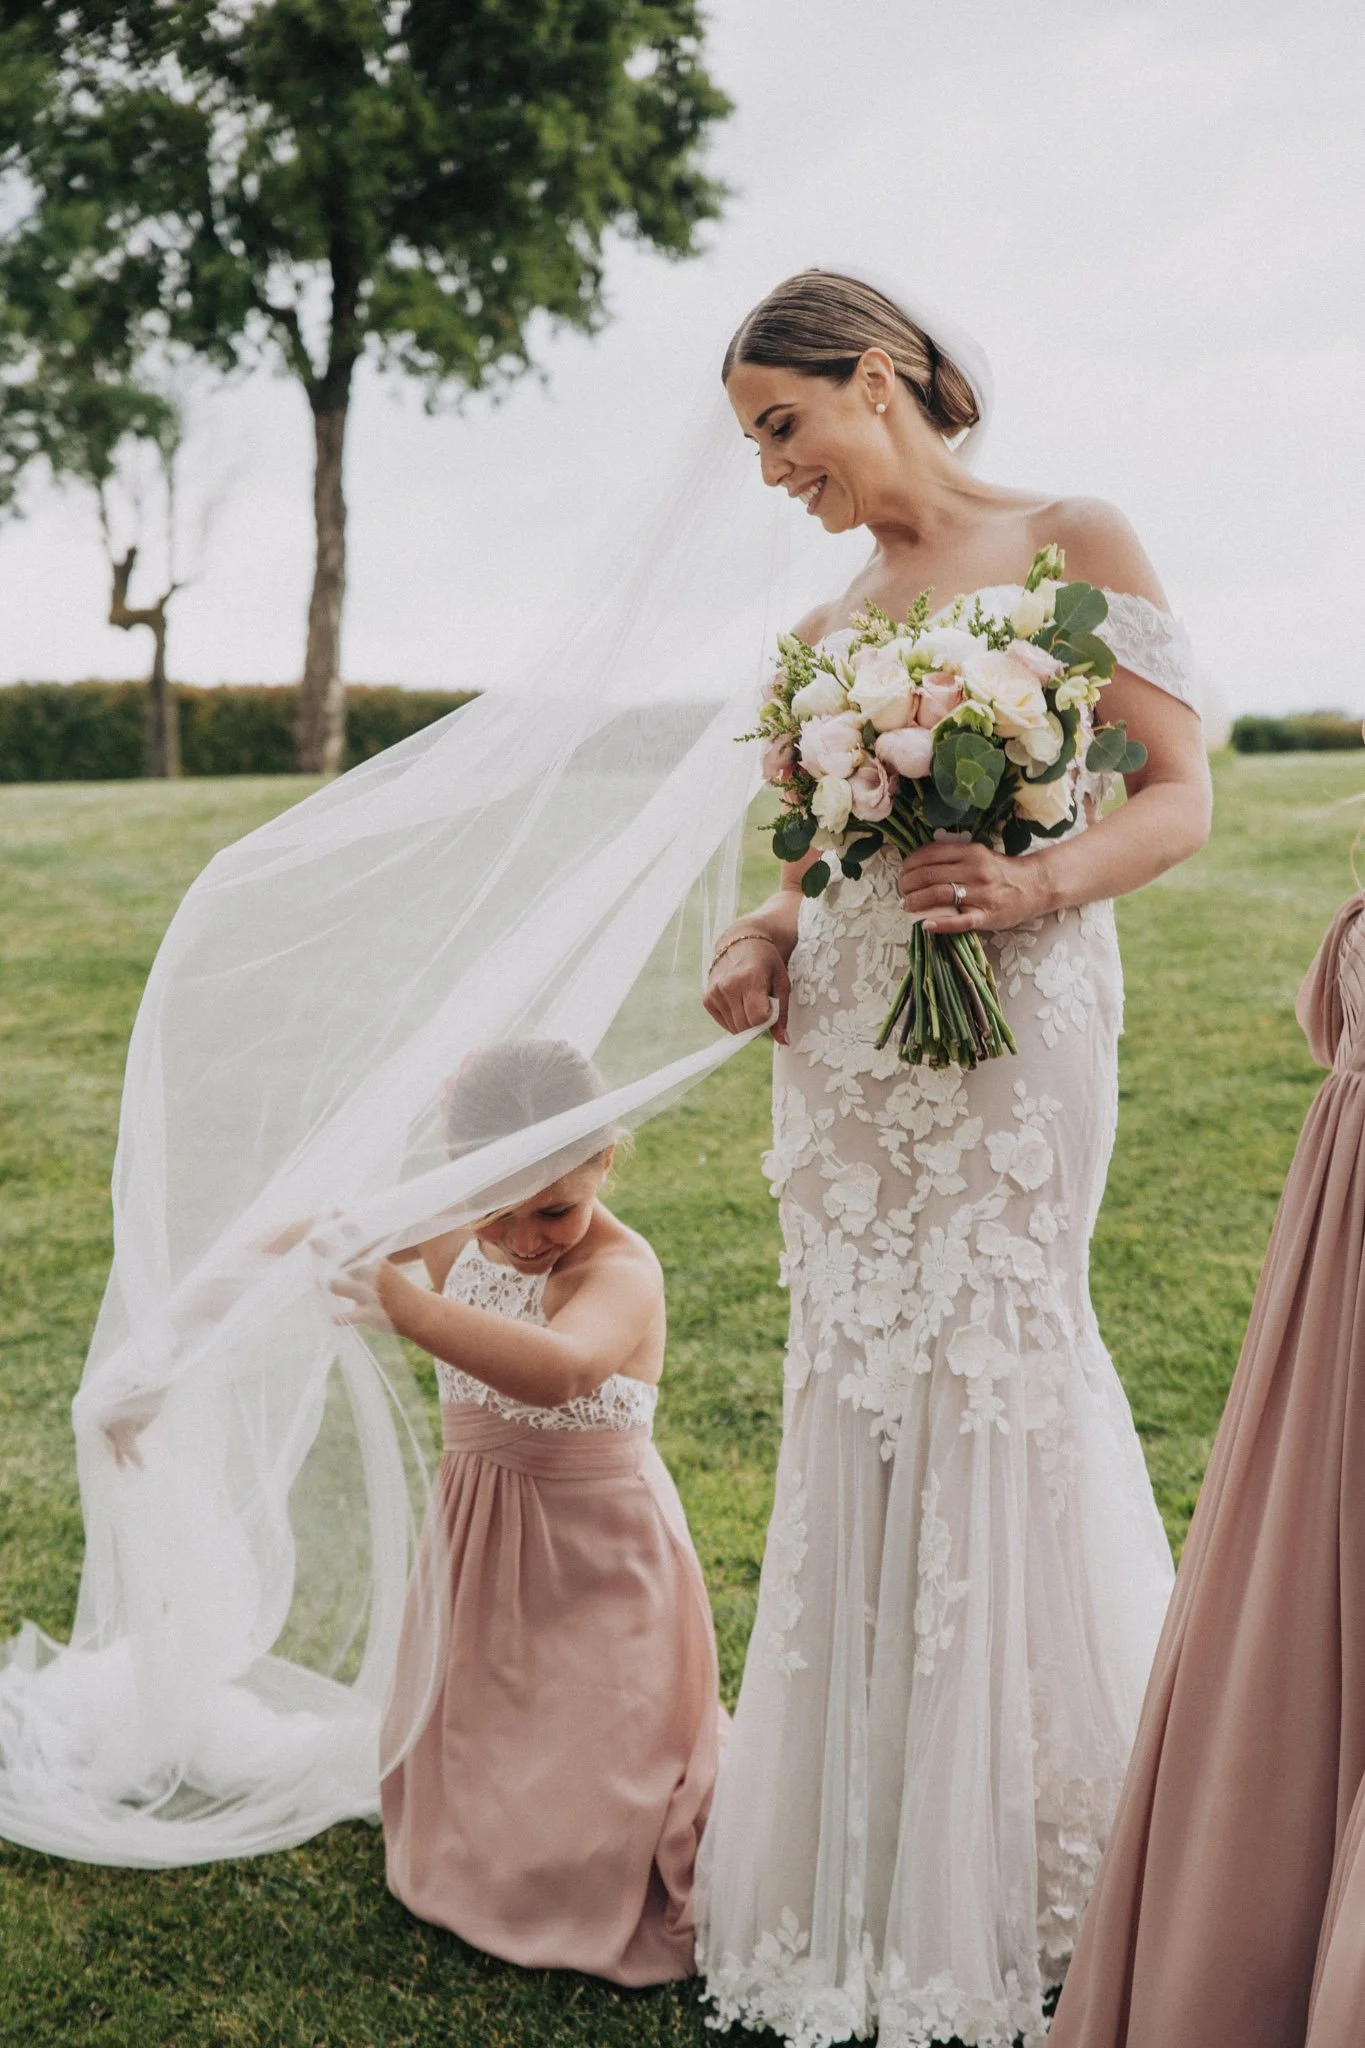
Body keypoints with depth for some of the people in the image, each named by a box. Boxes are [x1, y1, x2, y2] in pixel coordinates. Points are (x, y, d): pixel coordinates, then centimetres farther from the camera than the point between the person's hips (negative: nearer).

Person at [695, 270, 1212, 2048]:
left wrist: (1036, 883, -21)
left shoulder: (1072, 547, 2)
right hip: (845, 1038, 5)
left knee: (982, 1379, -3)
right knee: (861, 1397, 6)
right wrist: (763, 937, -3)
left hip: (1009, 1027, -5)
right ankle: (865, 1874, 21)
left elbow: (1181, 796, -3)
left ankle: (995, 1883, 15)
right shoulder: (826, 628, 16)